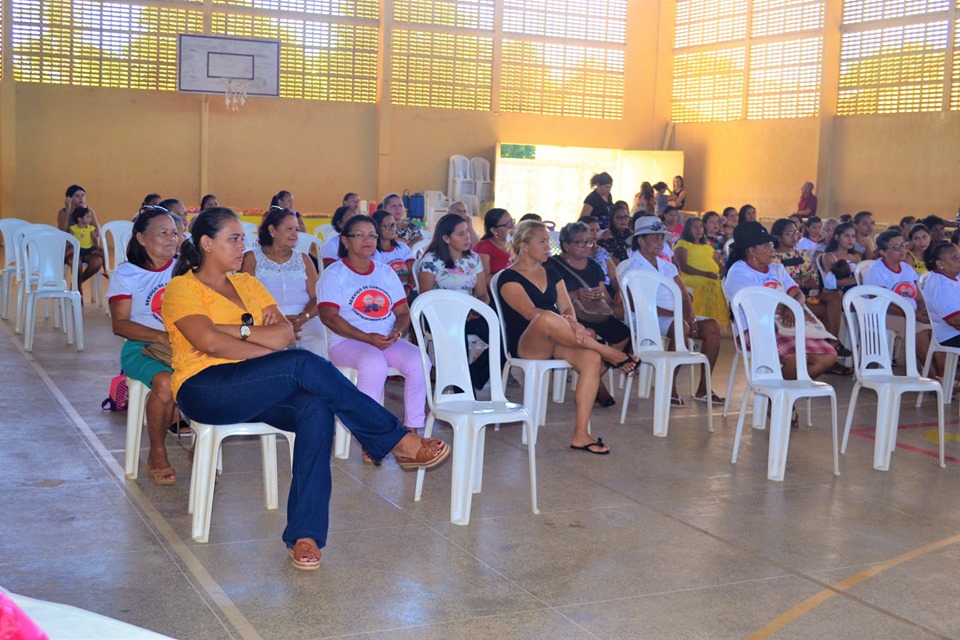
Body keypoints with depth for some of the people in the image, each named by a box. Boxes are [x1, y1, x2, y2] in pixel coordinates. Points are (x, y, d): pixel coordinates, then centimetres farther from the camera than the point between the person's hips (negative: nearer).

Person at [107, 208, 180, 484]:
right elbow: (120, 324, -4)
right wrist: (161, 337, -20)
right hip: (141, 347, -2)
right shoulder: (126, 274, 5)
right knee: (165, 382, -35)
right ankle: (157, 454, -10)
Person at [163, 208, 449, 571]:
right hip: (204, 389, -6)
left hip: (256, 392, 6)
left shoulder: (247, 284, 21)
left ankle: (304, 535, -32)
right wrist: (269, 350, -11)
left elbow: (285, 334, 7)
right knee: (305, 364, -28)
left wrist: (239, 329, -8)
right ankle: (400, 442, -17)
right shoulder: (182, 288, 2)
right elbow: (209, 342, -16)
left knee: (316, 410, -28)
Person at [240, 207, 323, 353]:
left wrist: (302, 318, -14)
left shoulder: (303, 259, 22)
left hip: (304, 319, 2)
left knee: (318, 345, -31)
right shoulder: (252, 258, 13)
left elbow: (316, 298, 9)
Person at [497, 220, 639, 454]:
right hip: (525, 345, -6)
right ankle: (608, 352, -24)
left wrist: (570, 323, -17)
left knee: (591, 359, -27)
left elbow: (567, 307, 8)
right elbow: (531, 312, -17)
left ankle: (580, 435, -29)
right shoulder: (509, 278, -1)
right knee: (547, 318, -40)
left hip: (554, 342, 6)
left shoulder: (552, 274, 20)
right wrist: (566, 321, -29)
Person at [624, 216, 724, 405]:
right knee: (681, 327, -36)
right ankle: (670, 389, -25)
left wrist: (690, 315, -8)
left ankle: (703, 389, -9)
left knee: (712, 326, -13)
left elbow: (684, 296, 15)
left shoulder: (666, 265, 19)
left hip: (676, 316, 8)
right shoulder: (634, 267, -5)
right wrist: (678, 315, -22)